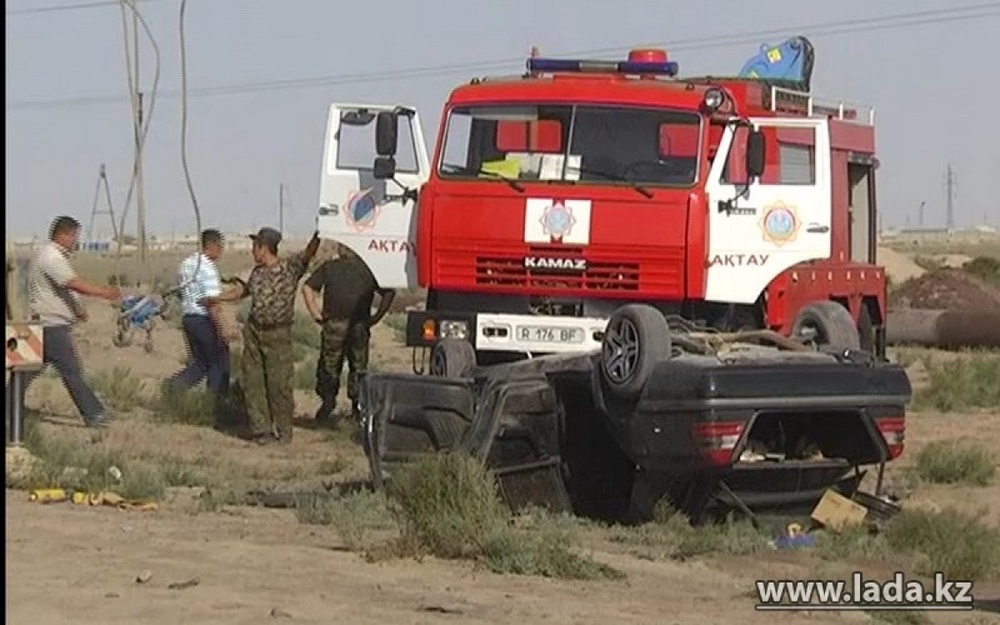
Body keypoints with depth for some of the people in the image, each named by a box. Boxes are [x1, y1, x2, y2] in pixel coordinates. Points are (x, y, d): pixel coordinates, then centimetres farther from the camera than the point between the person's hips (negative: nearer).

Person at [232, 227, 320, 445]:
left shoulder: (290, 267, -7)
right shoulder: (257, 272, 9)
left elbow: (308, 254, -24)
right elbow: (245, 291, 28)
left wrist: (317, 236, -45)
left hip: (277, 335, -6)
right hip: (253, 331, 6)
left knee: (278, 383, -3)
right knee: (253, 382, 5)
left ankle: (284, 431, 10)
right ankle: (261, 429, 12)